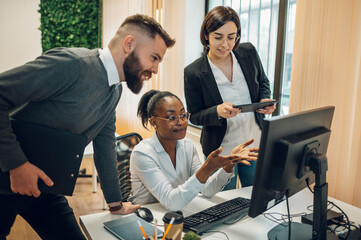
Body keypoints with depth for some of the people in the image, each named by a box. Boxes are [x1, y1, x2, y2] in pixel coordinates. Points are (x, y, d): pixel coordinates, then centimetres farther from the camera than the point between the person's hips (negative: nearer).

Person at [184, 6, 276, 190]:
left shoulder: (249, 53, -7)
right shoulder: (193, 72, -18)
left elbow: (263, 82, 10)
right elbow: (194, 116, -9)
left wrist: (264, 101, -11)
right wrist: (218, 112, -28)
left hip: (255, 145, 4)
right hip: (221, 151, -3)